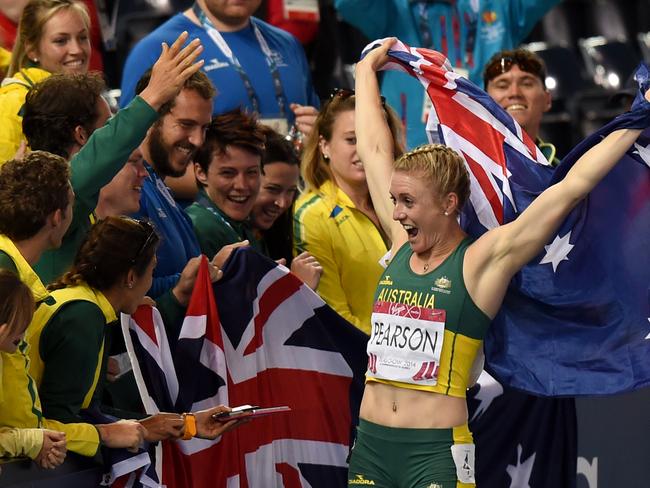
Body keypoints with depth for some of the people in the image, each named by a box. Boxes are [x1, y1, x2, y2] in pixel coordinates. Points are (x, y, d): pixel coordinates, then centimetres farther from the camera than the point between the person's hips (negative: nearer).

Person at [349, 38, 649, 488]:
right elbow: (374, 149, 20)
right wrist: (367, 70, 28)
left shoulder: (481, 261, -5)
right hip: (370, 445, 5)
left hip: (437, 451, -5)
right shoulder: (401, 245, 10)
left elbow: (572, 188, -7)